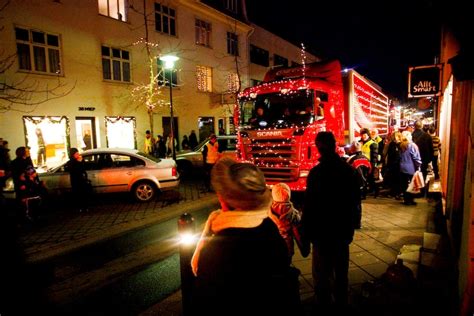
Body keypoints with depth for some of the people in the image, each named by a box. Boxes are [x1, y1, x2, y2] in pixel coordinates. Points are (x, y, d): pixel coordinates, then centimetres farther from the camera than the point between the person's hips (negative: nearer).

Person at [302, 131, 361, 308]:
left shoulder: (316, 172, -21)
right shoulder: (348, 169, 1)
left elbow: (309, 205, -20)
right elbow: (355, 200, 10)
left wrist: (307, 230, -8)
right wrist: (350, 226, 19)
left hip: (323, 230, -7)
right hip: (343, 229, 7)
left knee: (322, 274, 7)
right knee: (341, 271, 22)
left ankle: (324, 304, 19)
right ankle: (341, 302, 39)